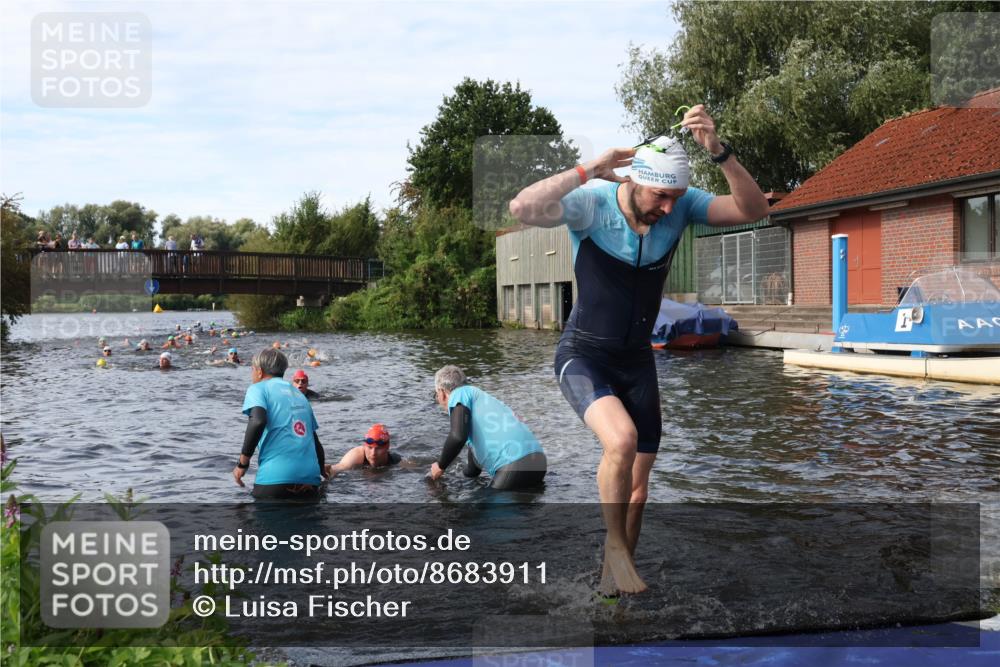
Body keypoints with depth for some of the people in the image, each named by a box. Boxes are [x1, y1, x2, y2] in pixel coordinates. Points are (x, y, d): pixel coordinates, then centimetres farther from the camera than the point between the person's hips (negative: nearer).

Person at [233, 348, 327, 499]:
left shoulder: (258, 388, 7)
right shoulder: (299, 394, 24)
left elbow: (258, 421, -14)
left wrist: (242, 463, -7)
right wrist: (321, 473, 33)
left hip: (275, 479, -5)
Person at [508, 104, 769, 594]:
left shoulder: (681, 207, -10)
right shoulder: (591, 205, -21)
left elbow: (753, 210, -20)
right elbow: (522, 209, -37)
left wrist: (719, 152, -33)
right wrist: (588, 170, -36)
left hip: (637, 361, 5)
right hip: (583, 356, -4)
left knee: (637, 488, 8)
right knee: (622, 440, -32)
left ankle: (612, 581, 29)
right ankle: (616, 545, -6)